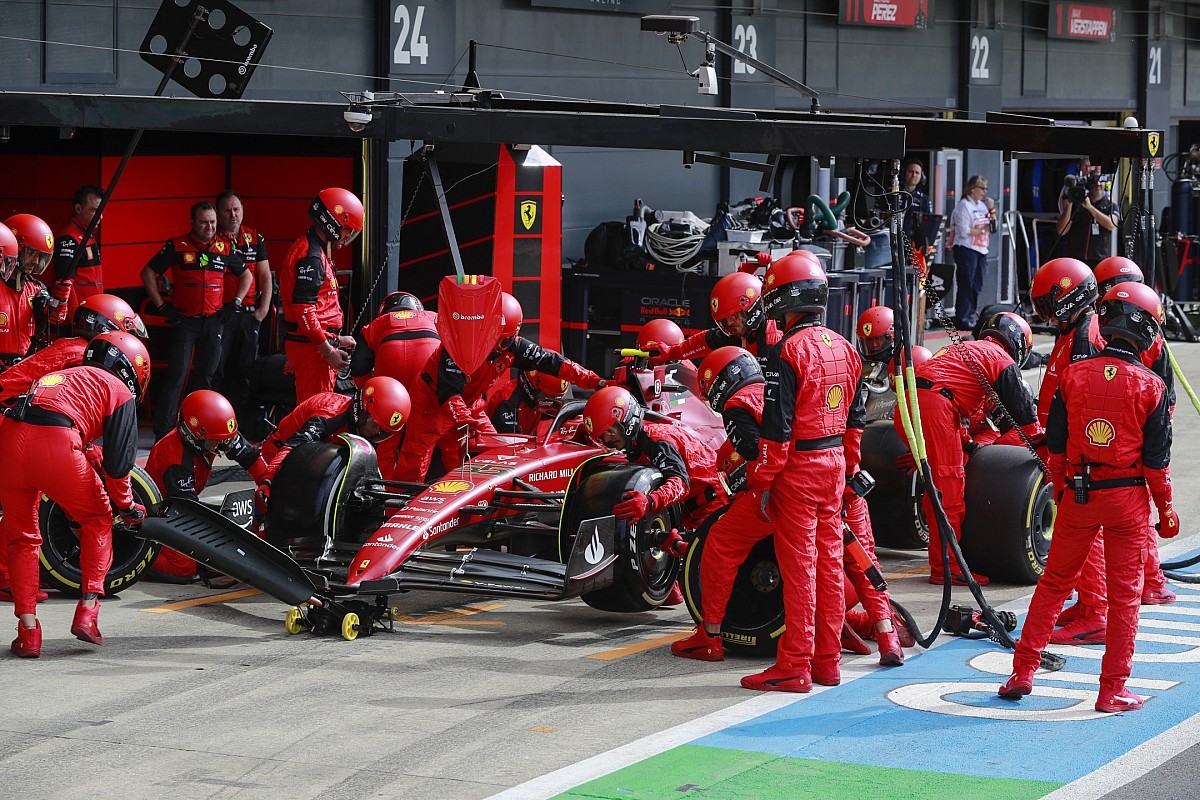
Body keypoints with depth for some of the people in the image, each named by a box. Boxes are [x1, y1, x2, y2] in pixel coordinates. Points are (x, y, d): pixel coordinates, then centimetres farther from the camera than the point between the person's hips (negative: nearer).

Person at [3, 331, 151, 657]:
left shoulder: (67, 376, 36)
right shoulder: (121, 392, 17)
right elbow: (117, 461, 11)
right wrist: (127, 507, 24)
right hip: (56, 443, -5)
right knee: (98, 519, 21)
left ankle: (28, 631, 15)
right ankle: (87, 611, 15)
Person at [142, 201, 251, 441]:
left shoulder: (225, 248, 7)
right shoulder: (177, 246, -3)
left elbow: (245, 275, 22)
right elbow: (148, 272, 3)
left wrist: (235, 303, 10)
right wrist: (162, 306, -2)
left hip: (214, 321, 4)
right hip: (184, 320, -4)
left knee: (205, 376, 8)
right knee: (176, 376, -10)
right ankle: (162, 433, -10)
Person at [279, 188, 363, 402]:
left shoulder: (317, 251, 18)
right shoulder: (310, 256, -16)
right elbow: (304, 309, -22)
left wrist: (336, 340, 23)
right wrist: (328, 350, -19)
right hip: (311, 346, -11)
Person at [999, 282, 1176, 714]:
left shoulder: (1073, 375, -2)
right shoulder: (1150, 386, -8)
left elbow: (1055, 445, 3)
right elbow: (1156, 458, -5)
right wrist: (1165, 509, 7)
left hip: (1077, 495, 2)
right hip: (1127, 498, -2)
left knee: (1054, 582, 14)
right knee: (1124, 593, 6)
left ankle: (1022, 672, 14)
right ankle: (1113, 690, 8)